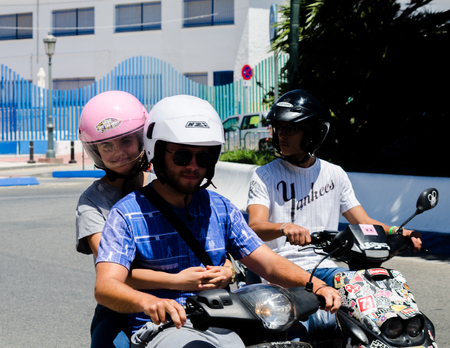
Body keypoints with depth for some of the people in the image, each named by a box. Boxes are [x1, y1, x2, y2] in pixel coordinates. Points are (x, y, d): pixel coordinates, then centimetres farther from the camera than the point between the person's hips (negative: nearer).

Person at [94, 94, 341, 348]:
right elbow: (105, 286, -14)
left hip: (221, 326, 6)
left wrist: (317, 286, -11)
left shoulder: (221, 209, 16)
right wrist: (148, 302, -38)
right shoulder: (127, 214, -1)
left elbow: (269, 264, 10)